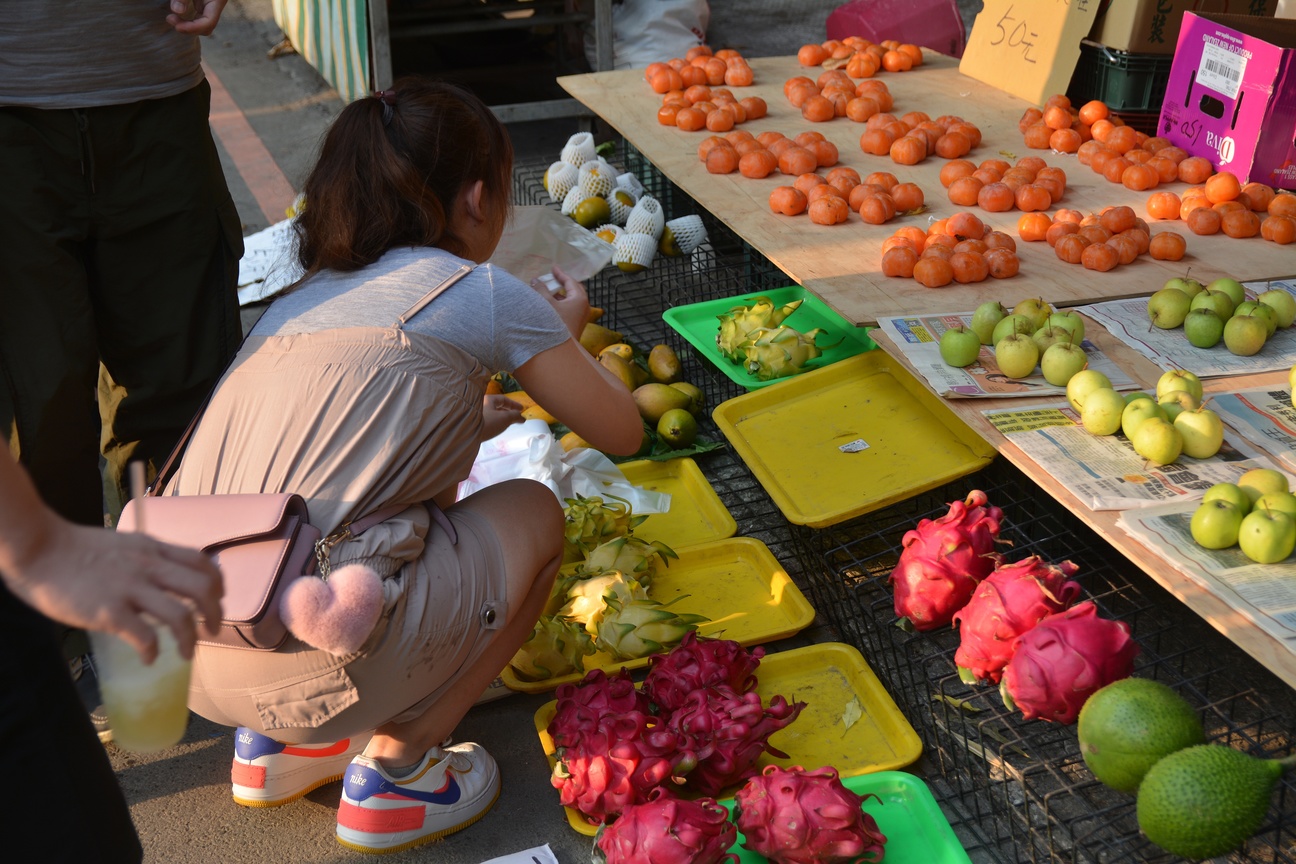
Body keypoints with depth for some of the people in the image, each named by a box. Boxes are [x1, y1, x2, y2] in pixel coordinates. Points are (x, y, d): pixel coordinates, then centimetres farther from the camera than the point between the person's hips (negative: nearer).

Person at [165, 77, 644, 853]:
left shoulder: (305, 295, 19)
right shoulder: (483, 294, 1)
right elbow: (621, 432, 13)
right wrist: (569, 329, 32)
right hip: (309, 664, -7)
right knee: (532, 514, 14)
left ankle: (275, 742, 25)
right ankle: (394, 771, 14)